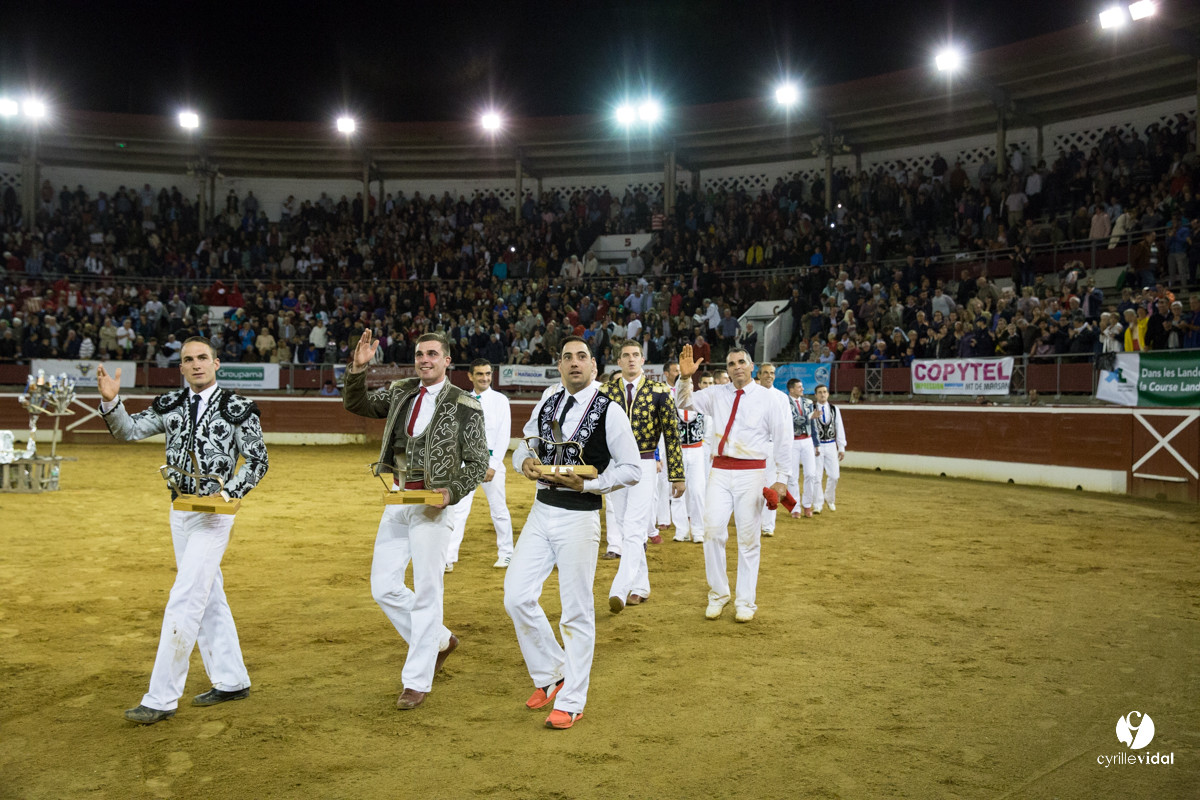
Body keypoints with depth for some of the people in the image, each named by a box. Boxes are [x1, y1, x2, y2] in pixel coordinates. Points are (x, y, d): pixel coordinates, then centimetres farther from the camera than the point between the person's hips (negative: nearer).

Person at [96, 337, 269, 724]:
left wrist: (228, 492, -18)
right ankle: (231, 681, 27)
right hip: (179, 512, 7)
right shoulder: (170, 405, 8)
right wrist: (110, 401, -18)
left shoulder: (236, 408, -7)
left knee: (184, 601, -10)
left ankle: (162, 698, -4)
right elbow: (128, 430, 0)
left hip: (214, 512, -6)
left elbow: (257, 461, -5)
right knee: (209, 598, 14)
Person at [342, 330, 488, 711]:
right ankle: (440, 641, 29)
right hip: (396, 502, 6)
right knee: (384, 587, 8)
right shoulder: (400, 392, 10)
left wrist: (452, 492, -20)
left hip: (432, 504, -6)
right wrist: (357, 368, -10)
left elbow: (478, 462, -5)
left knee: (426, 592, -1)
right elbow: (356, 405, 7)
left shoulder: (464, 406, -6)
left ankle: (417, 682, 12)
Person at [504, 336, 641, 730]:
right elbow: (523, 446, 20)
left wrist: (586, 484, -18)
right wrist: (525, 460, -4)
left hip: (579, 516, -5)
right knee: (517, 596, 3)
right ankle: (551, 674, 24)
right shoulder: (545, 406, 10)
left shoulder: (610, 412, -7)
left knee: (577, 611, 2)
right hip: (541, 510, 6)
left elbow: (631, 469, -7)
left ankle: (571, 703, 15)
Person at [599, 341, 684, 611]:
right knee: (624, 527, 10)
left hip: (643, 465, -4)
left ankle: (619, 591, -18)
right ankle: (640, 587, 23)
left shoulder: (659, 391, -3)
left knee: (634, 529, -12)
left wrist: (677, 475, -3)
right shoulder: (605, 391, 3)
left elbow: (671, 434, -1)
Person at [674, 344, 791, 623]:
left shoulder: (768, 398, 1)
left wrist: (781, 479, 0)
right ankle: (718, 594, 9)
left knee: (749, 538, 2)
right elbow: (685, 402, 7)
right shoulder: (716, 394, 9)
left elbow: (782, 440, 3)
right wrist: (685, 378, -12)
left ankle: (746, 602, 13)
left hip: (751, 472, -2)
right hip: (720, 469, 2)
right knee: (713, 530, -8)